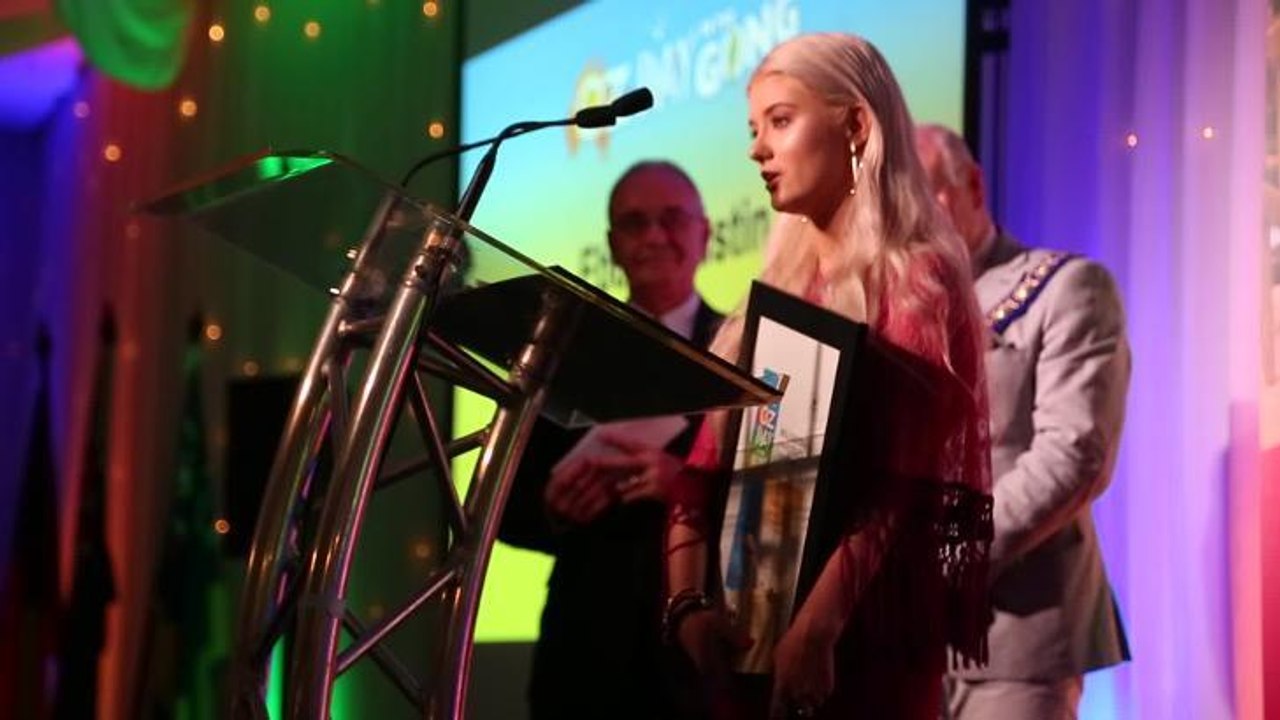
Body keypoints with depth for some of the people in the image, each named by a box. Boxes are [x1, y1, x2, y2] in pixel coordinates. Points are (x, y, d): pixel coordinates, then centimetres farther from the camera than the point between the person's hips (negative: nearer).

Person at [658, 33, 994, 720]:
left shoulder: (914, 278, -5)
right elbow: (707, 464, 7)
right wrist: (689, 603, -7)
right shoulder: (778, 288, 15)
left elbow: (908, 486, -15)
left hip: (862, 640, -6)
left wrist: (817, 627, -23)